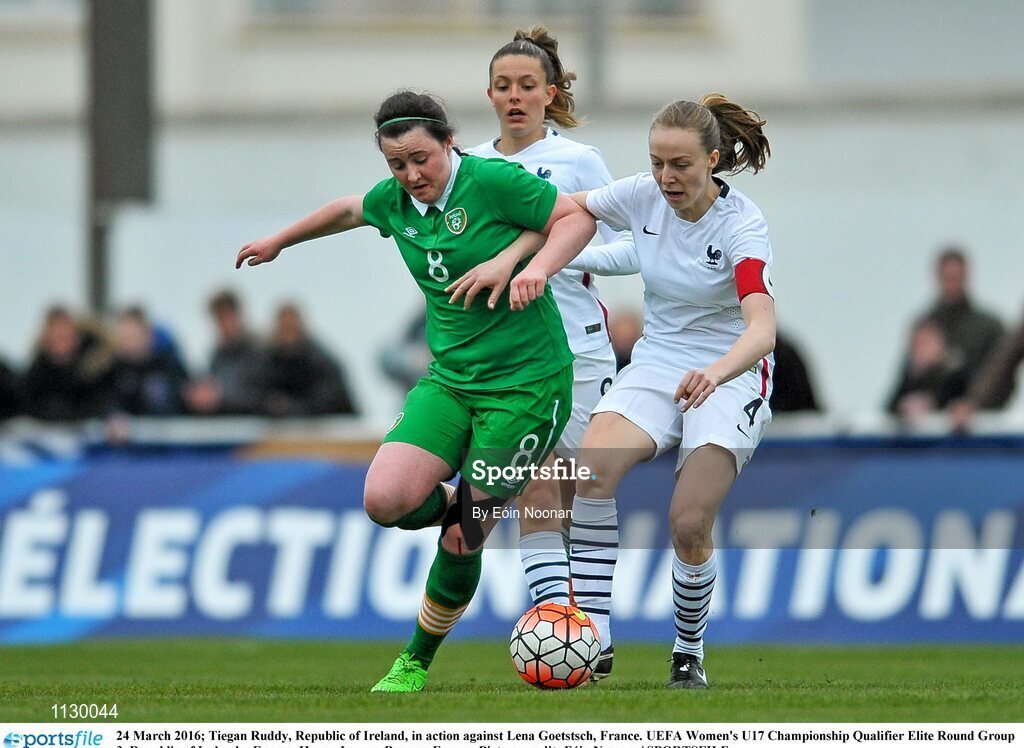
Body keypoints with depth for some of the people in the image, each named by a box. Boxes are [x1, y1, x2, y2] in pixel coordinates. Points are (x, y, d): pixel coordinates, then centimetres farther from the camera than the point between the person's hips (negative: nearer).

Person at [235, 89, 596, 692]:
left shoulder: (492, 181, -14)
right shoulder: (394, 201, 5)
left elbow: (579, 217, -7)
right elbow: (349, 211, 28)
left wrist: (538, 266, -25)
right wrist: (279, 240, 41)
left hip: (527, 385, -6)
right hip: (451, 377, 6)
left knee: (462, 542, -5)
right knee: (385, 500, -17)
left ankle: (418, 661, 18)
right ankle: (465, 511, 17)